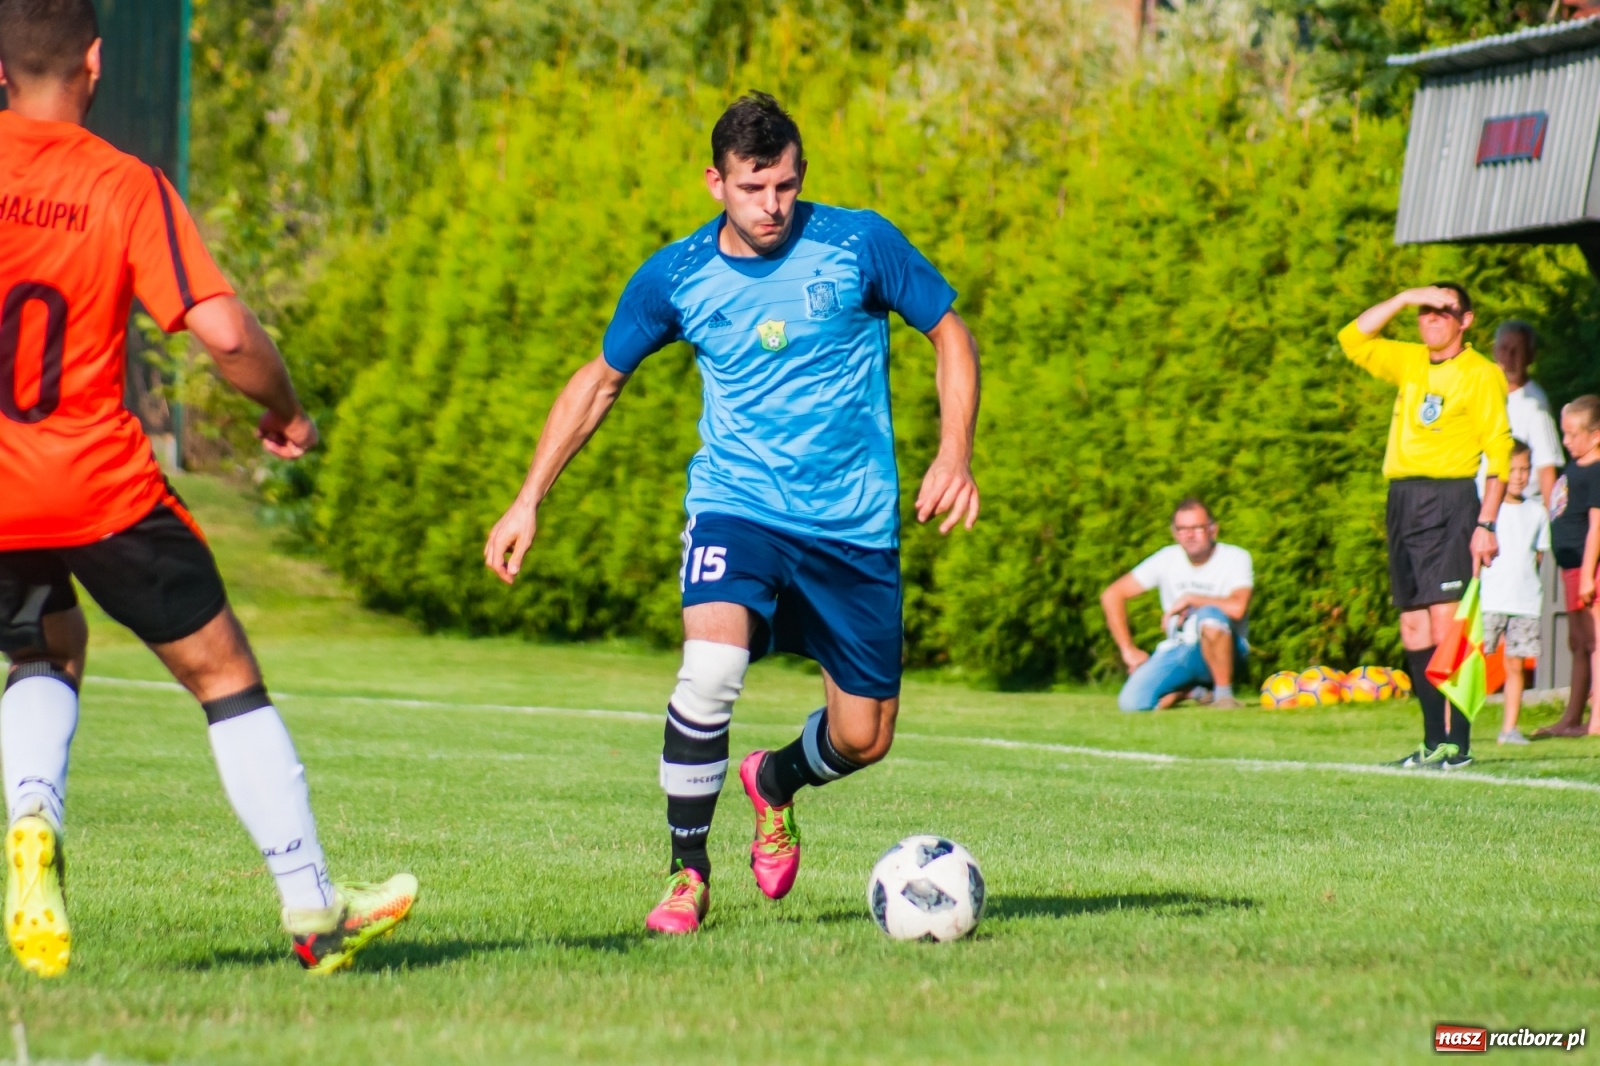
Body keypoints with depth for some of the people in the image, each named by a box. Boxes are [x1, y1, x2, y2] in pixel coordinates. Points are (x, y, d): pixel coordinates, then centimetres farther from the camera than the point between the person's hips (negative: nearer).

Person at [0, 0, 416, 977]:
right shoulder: (127, 187, -7)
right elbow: (224, 332, -14)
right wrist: (288, 412, 4)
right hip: (103, 486, -3)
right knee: (225, 674, 11)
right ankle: (313, 909, 13)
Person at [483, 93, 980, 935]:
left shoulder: (858, 244, -7)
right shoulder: (676, 277, -3)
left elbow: (950, 336, 5)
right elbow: (599, 381, 11)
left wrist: (954, 456, -9)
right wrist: (528, 501, 6)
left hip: (855, 523, 1)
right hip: (734, 507, -1)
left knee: (863, 740, 5)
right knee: (711, 667, -29)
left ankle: (774, 785, 42)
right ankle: (687, 874, -11)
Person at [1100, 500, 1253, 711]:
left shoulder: (1235, 558, -10)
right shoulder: (1167, 559, 1)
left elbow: (1237, 607, -30)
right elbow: (1112, 595, 4)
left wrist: (1189, 600, -17)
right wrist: (1128, 650, -2)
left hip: (1222, 651, -4)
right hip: (1178, 651, 4)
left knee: (1210, 613, -37)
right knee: (1132, 703, -20)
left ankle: (1224, 693, -17)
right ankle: (1190, 690, 11)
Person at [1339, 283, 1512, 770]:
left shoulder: (1482, 374, -2)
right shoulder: (1410, 363, 17)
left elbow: (1498, 453, -7)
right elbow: (1353, 341, 16)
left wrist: (1487, 524, -14)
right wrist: (1403, 298, 7)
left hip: (1449, 500, -7)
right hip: (1403, 501, 7)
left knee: (1446, 626, -12)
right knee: (1414, 630, 5)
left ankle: (1457, 743, -12)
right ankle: (1435, 739, 9)